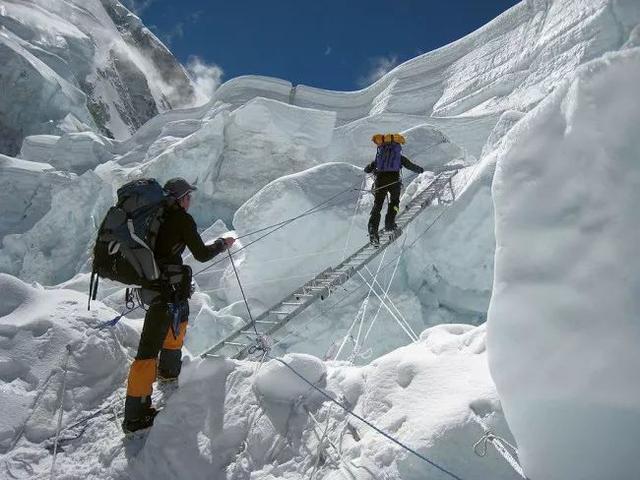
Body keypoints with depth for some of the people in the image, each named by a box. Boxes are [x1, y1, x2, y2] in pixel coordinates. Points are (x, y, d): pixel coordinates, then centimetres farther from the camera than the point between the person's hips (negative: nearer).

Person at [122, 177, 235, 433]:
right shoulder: (183, 219, -12)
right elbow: (201, 254, -9)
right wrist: (223, 244, 7)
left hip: (151, 282, 10)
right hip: (167, 289, -9)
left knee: (179, 320, 33)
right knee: (150, 348, -7)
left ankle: (169, 370, 50)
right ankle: (135, 416, -2)